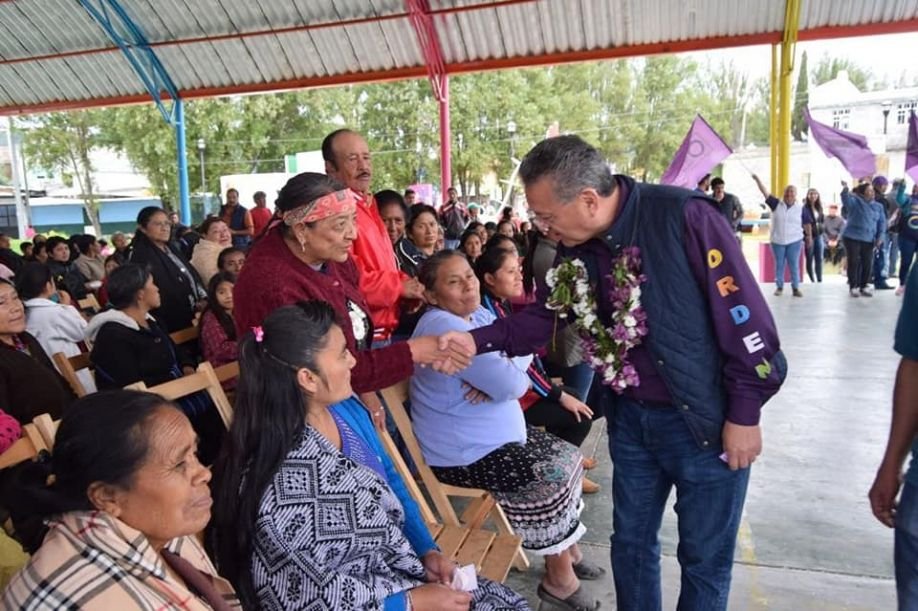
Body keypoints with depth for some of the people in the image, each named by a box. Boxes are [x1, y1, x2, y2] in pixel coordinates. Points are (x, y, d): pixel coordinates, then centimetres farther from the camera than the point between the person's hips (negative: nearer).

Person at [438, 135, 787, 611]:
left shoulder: (683, 217, -23)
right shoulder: (575, 248, -3)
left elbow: (743, 312, -19)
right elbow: (544, 315, 7)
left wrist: (744, 413, -15)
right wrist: (478, 339, -9)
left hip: (706, 420, -5)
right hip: (630, 418, 6)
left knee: (703, 557, 11)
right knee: (630, 541, 20)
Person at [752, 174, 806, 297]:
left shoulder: (801, 208, -1)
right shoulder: (776, 204, -2)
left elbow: (807, 223, 6)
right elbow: (766, 193, -7)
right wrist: (757, 179, -15)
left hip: (794, 241, 0)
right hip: (777, 241, 1)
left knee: (794, 265, 2)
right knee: (779, 265, 8)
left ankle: (796, 288, 8)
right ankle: (779, 287, 16)